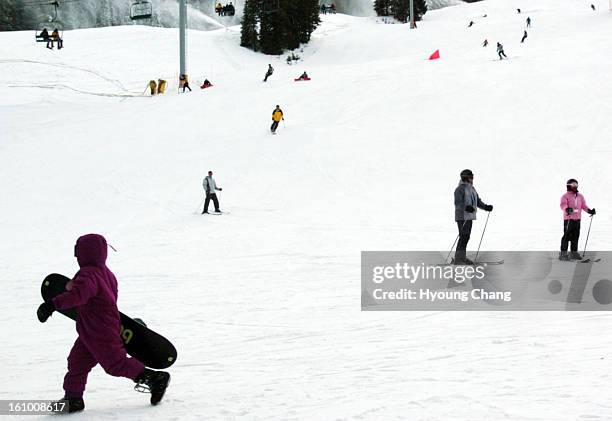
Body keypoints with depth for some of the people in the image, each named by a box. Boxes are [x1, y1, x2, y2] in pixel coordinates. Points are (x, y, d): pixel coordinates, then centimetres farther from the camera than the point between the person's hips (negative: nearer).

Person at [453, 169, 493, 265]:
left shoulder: (472, 189, 16)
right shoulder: (460, 189, -12)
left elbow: (478, 201, 19)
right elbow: (458, 203, -22)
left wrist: (485, 207, 3)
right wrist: (466, 207, -38)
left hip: (469, 216, 9)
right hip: (462, 216, -9)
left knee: (466, 237, 11)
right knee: (464, 236, -14)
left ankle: (462, 257, 18)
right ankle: (457, 259, -13)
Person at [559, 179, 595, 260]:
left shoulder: (580, 196, 16)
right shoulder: (565, 196, -5)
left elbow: (583, 205, 16)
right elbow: (563, 205, -21)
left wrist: (589, 211, -1)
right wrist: (567, 209, -42)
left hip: (577, 219, 6)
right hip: (568, 218, -6)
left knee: (575, 236, 10)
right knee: (567, 235, -10)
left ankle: (574, 253, 20)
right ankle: (563, 253, -8)